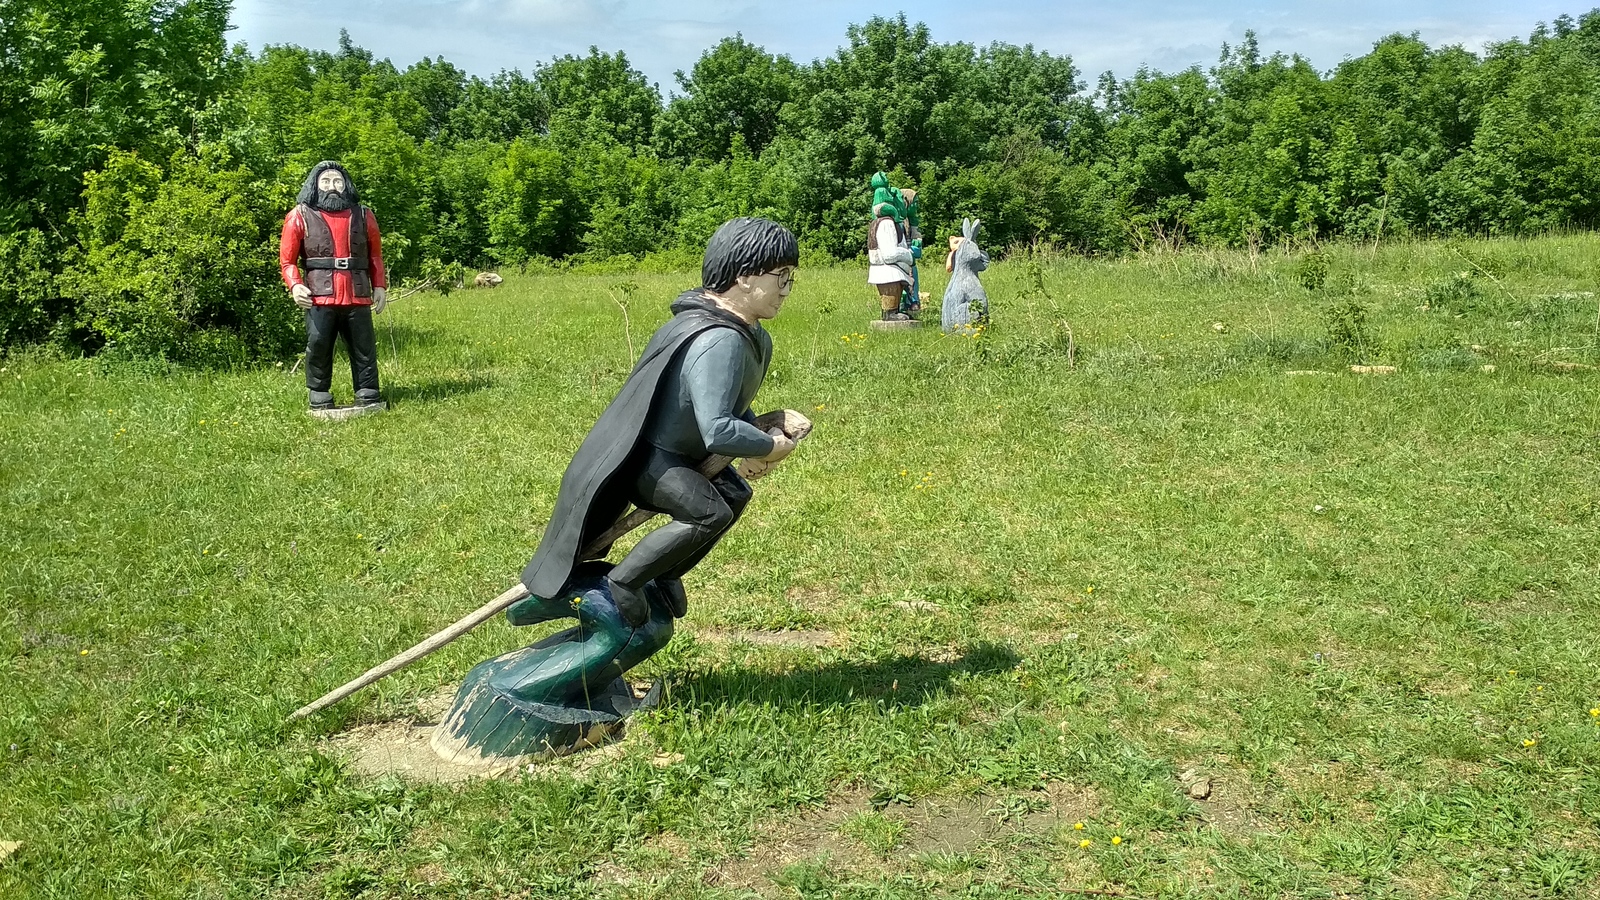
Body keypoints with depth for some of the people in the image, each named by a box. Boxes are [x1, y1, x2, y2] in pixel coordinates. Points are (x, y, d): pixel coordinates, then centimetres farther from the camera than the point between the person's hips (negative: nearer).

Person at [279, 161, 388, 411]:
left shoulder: (363, 216, 12)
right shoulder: (300, 216, 4)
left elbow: (375, 256, 17)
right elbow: (287, 259, 4)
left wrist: (380, 286, 6)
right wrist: (295, 285, -12)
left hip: (358, 297, 2)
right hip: (319, 297, -2)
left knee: (364, 349, 6)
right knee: (318, 349, 1)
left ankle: (369, 398, 15)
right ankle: (320, 400, 11)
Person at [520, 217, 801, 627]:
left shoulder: (747, 333, 3)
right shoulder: (719, 342, -31)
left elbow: (729, 404, 14)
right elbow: (718, 431, -36)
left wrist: (759, 435, -4)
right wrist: (770, 446, -19)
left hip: (677, 449, 11)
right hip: (642, 455, -11)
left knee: (734, 494, 16)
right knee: (711, 513, -25)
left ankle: (665, 575, 24)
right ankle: (622, 580, -9)